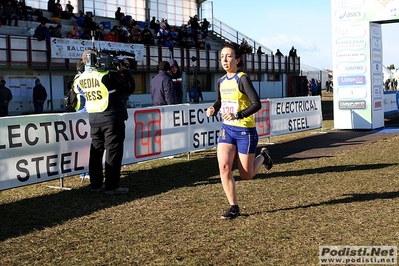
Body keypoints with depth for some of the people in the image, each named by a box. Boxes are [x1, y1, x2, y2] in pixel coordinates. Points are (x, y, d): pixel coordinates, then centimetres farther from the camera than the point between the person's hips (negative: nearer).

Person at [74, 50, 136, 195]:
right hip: (112, 119, -6)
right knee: (113, 151, -2)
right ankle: (111, 186, -1)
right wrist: (125, 71, 0)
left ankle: (96, 184, 19)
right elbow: (130, 88, -12)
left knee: (96, 151, 13)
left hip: (94, 120, 6)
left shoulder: (81, 78, 2)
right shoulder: (108, 75, -15)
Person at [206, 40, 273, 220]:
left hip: (245, 130, -6)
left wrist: (238, 115, -33)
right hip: (227, 129, 6)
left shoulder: (242, 79, -15)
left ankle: (263, 157, 37)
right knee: (224, 166, -11)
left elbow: (257, 104, -21)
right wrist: (213, 109, 0)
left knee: (246, 175, 4)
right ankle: (234, 207, 3)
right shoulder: (221, 81, 6)